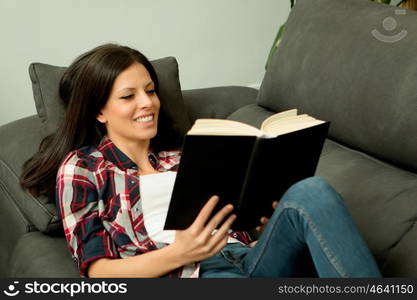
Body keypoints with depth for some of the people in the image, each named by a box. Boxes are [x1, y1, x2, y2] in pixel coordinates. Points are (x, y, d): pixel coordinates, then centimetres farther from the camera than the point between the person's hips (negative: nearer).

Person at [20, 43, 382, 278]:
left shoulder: (178, 154, 25)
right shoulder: (81, 168, 10)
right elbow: (99, 271, 0)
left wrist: (269, 215, -4)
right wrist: (178, 253, -17)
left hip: (245, 257, 5)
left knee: (310, 192, -26)